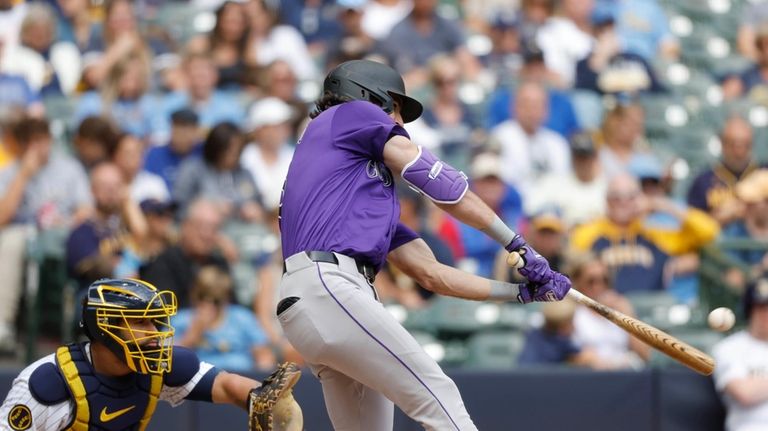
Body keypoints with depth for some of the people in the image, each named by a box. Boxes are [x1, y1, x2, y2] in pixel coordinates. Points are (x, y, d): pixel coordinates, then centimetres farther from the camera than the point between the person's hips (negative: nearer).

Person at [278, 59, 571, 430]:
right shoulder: (351, 113, 13)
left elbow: (433, 275, 28)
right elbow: (438, 182, 7)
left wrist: (523, 292, 24)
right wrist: (518, 245, 9)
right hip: (328, 289, -9)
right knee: (439, 399, -13)